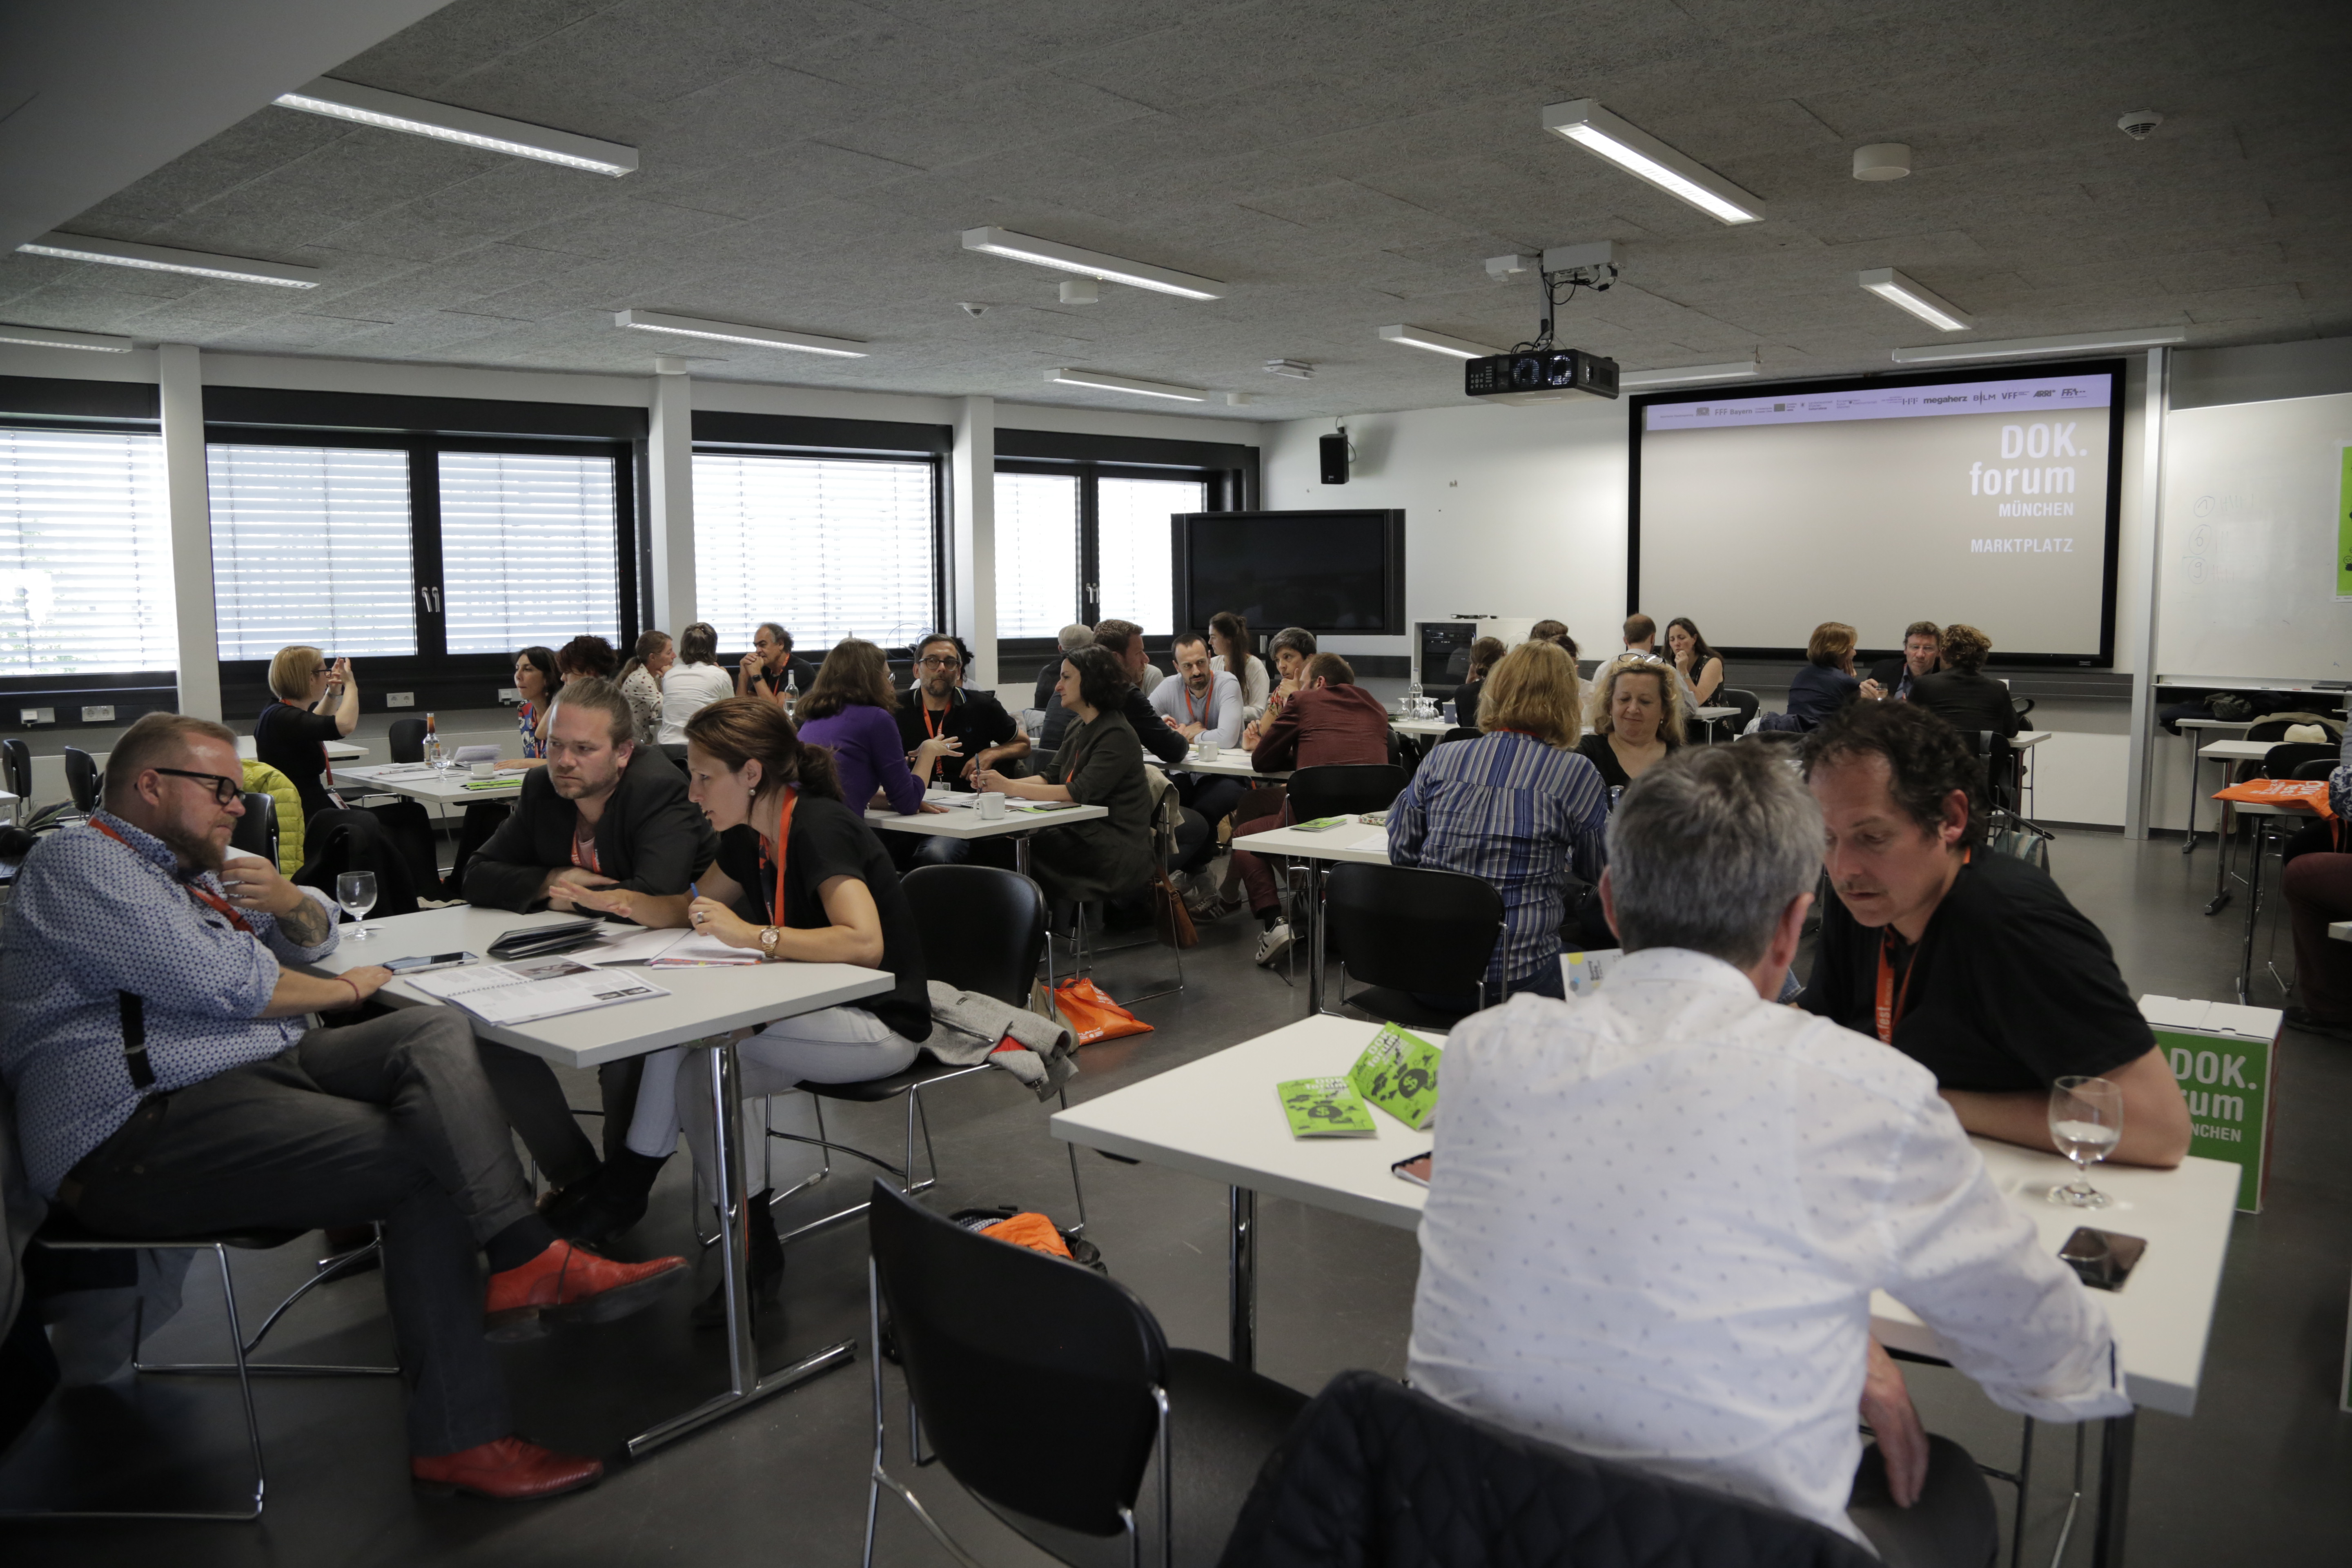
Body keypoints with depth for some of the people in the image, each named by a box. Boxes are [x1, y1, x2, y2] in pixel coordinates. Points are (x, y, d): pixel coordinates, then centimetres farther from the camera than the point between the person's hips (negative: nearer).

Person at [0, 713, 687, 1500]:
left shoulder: (189, 868, 25)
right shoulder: (78, 858, -5)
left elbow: (316, 932, 31)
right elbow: (219, 982, -16)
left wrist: (290, 901, 6)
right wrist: (342, 989, 0)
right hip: (146, 1132, -9)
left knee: (437, 1031, -13)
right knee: (426, 1165, -23)